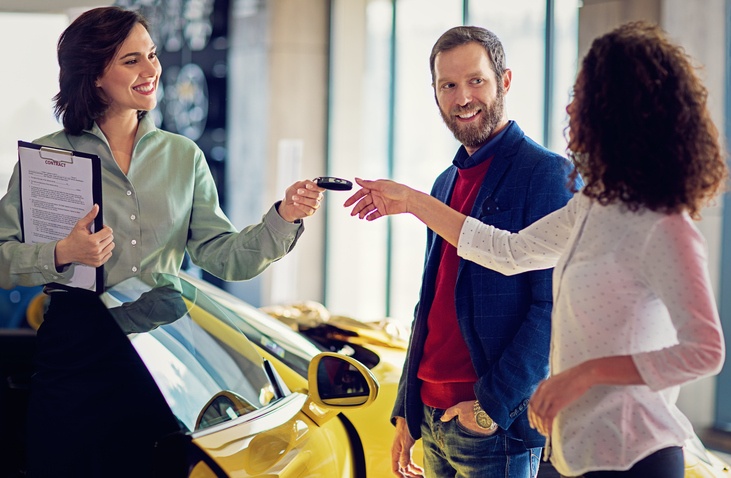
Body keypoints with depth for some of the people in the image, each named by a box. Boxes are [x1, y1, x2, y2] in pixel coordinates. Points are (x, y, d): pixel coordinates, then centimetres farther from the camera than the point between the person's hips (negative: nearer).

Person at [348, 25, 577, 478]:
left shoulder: (547, 174, -9)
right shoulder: (447, 184, 16)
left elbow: (554, 308, -16)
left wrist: (494, 403, -18)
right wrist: (405, 414, 17)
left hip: (498, 428, -7)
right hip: (431, 419, 7)